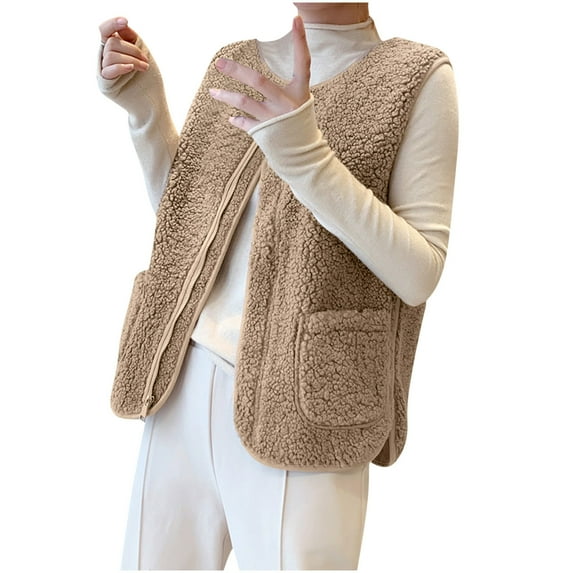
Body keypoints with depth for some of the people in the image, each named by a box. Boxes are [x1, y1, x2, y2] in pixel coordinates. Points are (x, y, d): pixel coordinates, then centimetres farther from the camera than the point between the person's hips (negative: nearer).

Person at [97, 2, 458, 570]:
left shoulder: (417, 77, -4)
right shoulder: (236, 63, 11)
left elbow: (419, 275, -11)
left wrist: (306, 155, -23)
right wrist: (144, 108, 3)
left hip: (296, 403, -5)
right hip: (185, 382, 5)